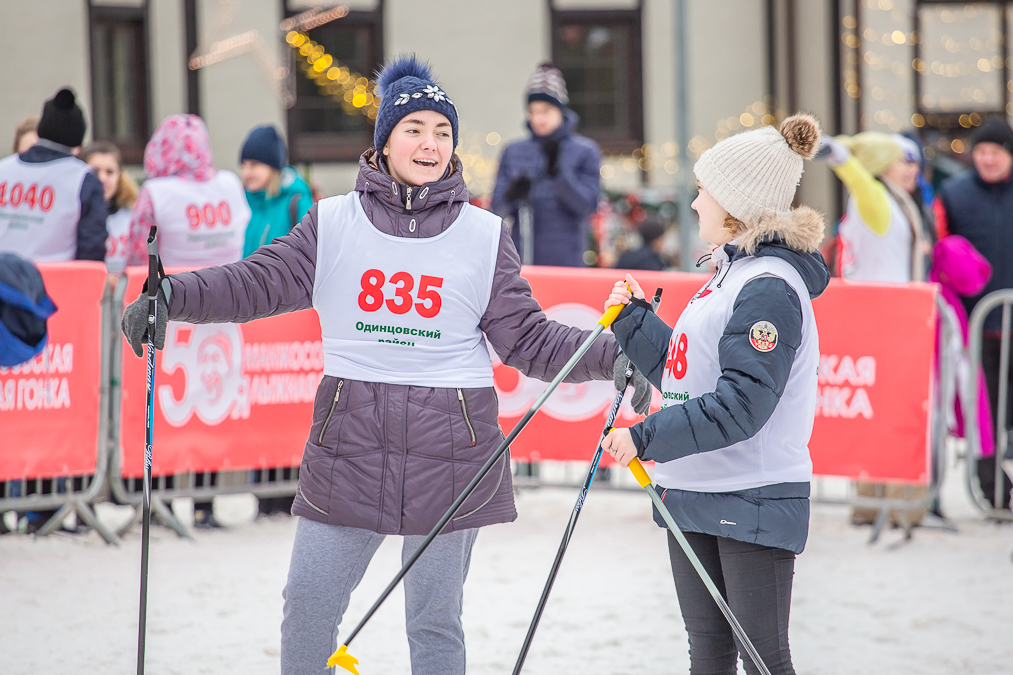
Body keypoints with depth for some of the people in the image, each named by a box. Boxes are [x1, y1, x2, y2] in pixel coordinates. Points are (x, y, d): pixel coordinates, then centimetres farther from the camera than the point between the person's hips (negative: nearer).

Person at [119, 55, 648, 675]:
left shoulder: (484, 235, 5)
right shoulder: (334, 224, 4)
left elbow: (527, 339, 3)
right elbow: (258, 284, -3)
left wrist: (612, 356, -10)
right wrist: (173, 295, -19)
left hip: (448, 448, 0)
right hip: (348, 444, 0)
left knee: (435, 620, 7)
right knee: (308, 604, 0)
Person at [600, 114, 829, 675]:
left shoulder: (770, 287, -17)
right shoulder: (732, 272, 15)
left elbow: (739, 404, -25)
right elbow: (683, 372, 18)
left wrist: (647, 436, -25)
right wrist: (634, 319, 14)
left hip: (754, 500, -10)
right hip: (696, 493, 10)